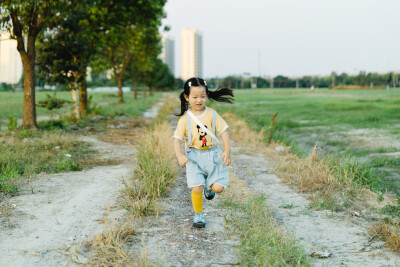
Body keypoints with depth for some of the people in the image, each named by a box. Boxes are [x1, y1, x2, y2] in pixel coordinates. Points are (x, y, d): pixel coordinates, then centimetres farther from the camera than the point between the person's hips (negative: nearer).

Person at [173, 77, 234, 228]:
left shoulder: (212, 114, 0)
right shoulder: (185, 118, -3)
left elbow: (223, 131, 0)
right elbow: (177, 138, -5)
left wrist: (227, 151, -11)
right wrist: (179, 155, -21)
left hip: (212, 155, 1)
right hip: (194, 157, -1)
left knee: (218, 188, -9)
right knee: (196, 188, -12)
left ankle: (209, 186, 29)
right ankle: (198, 215, 14)